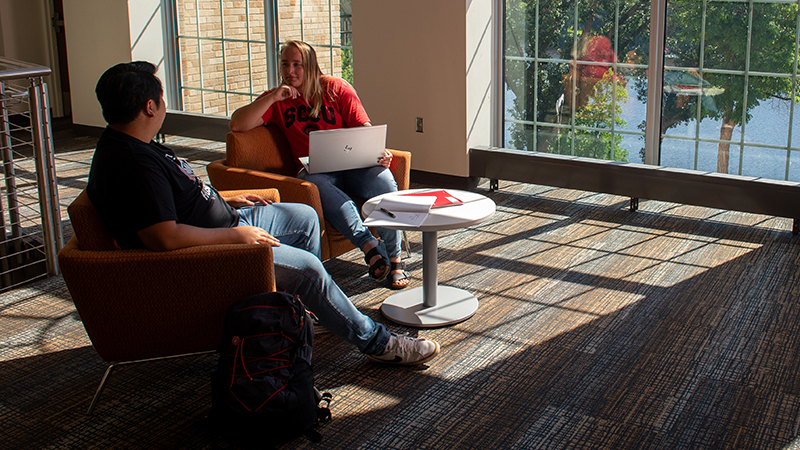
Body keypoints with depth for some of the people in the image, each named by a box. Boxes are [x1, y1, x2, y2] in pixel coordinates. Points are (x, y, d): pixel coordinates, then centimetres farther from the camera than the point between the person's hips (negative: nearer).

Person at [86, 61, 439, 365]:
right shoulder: (133, 165, -27)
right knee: (307, 267, -15)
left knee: (304, 217, 18)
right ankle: (376, 342, -1)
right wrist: (236, 235, -25)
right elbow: (164, 238, -34)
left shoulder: (131, 144, 8)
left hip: (225, 221, 11)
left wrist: (226, 201, 15)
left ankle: (300, 298, 37)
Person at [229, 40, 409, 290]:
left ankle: (395, 259, -23)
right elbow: (237, 125, 4)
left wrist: (379, 152, -14)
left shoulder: (336, 88, 12)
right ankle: (368, 245, -45)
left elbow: (364, 128, 7)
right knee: (316, 185, -38)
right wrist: (273, 98, -5)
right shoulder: (276, 100, 16)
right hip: (314, 170, 0)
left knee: (383, 181, -32)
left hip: (353, 164, 0)